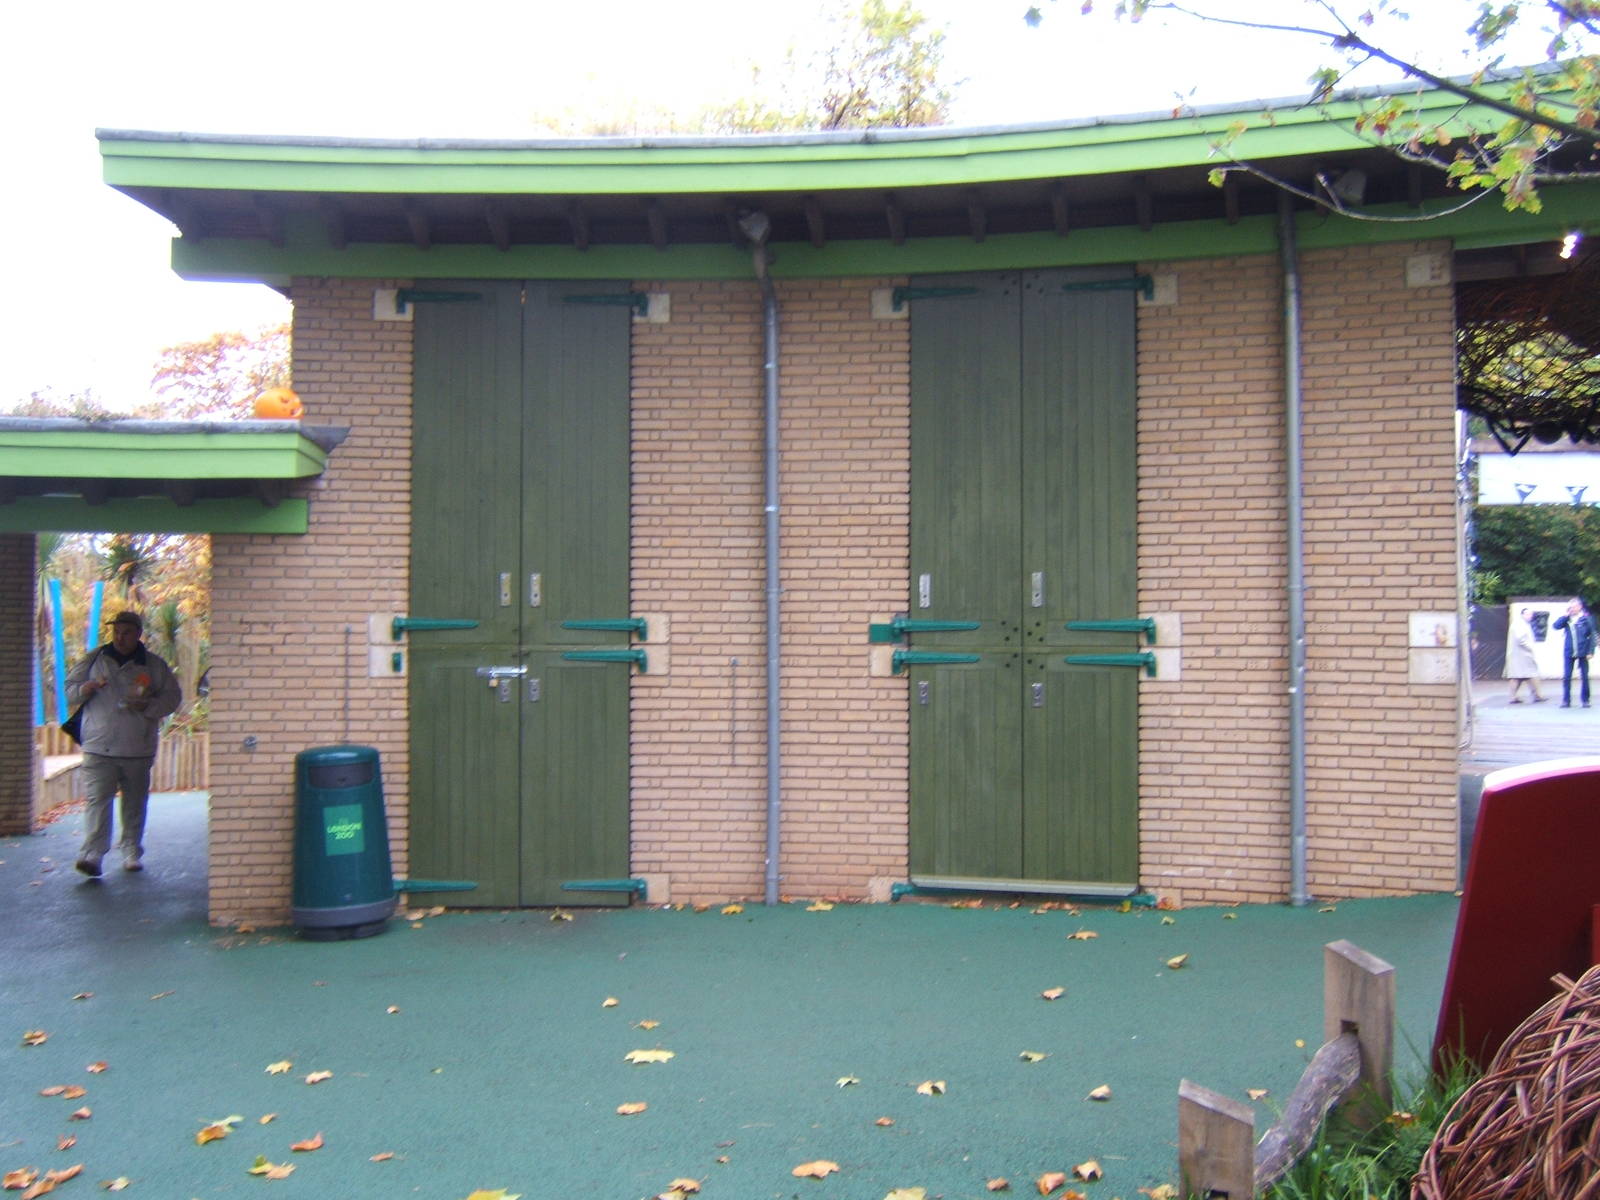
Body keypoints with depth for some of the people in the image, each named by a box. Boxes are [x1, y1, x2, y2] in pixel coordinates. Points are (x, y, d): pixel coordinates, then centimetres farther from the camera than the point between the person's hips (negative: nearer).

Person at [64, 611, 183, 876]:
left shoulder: (154, 665, 6)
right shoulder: (94, 660, 8)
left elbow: (173, 696, 7)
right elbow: (70, 691, 12)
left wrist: (148, 706, -11)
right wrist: (87, 688, -11)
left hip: (138, 749, 1)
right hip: (99, 747, -1)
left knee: (135, 802, 9)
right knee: (97, 799, -11)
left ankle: (132, 852, 20)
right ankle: (91, 855, -16)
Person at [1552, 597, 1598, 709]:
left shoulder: (1587, 618, -1)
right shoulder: (1567, 619, 6)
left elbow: (1592, 636, -1)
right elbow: (1555, 625, -7)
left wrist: (1591, 651, -6)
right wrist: (1565, 615, -10)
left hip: (1583, 653, -2)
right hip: (1568, 652, 2)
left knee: (1584, 677, 4)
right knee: (1566, 677, 0)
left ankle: (1585, 700, 14)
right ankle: (1566, 700, 6)